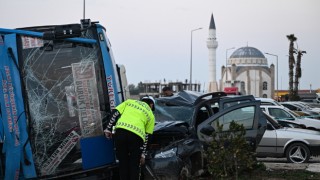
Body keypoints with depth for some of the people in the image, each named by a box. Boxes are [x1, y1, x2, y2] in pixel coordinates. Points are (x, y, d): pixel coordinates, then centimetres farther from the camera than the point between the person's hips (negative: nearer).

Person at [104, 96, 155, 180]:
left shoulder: (129, 102, 28)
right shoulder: (150, 115, 23)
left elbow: (115, 113, 13)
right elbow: (146, 136, 17)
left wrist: (108, 129, 14)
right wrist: (143, 154, 18)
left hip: (120, 131, 1)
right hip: (136, 135, -1)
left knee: (123, 162, 15)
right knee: (134, 164, 14)